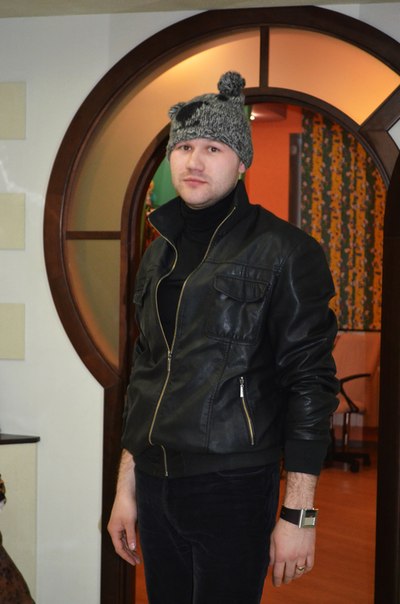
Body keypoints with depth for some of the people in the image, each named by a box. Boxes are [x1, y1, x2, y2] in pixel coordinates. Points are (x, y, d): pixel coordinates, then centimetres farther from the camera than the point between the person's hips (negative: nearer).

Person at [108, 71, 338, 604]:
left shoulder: (282, 251, -7)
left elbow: (311, 383, -10)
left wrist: (299, 515, -13)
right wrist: (126, 490, 15)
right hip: (154, 485, 6)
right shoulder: (160, 255, 11)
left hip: (233, 488, -5)